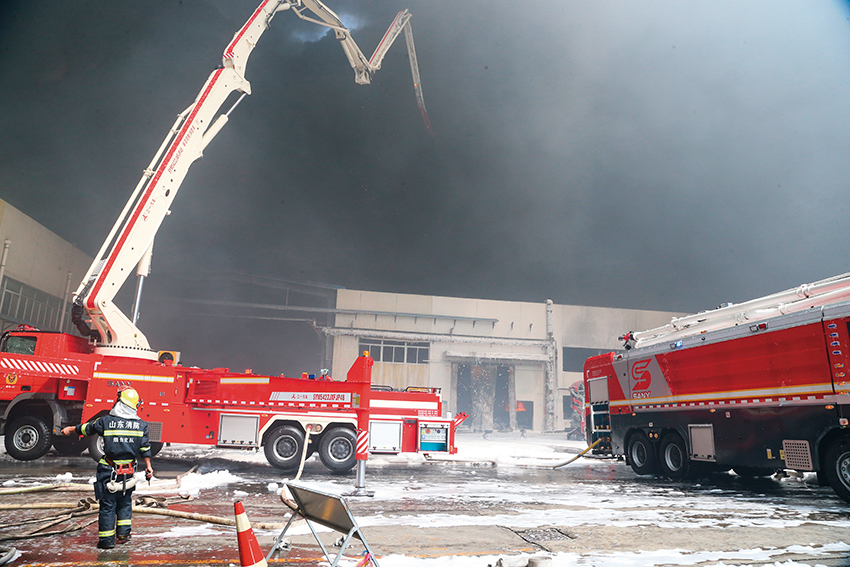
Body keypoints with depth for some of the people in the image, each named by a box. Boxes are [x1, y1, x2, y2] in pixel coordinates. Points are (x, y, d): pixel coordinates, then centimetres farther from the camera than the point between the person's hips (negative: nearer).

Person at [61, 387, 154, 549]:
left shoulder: (106, 421, -7)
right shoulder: (141, 424, -4)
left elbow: (86, 428, 11)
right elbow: (145, 449, -1)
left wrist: (70, 429, 30)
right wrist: (148, 467, 6)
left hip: (109, 471, -2)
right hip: (129, 472, 2)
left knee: (107, 505, 6)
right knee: (125, 502, 18)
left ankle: (106, 540, 10)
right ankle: (123, 534, 20)